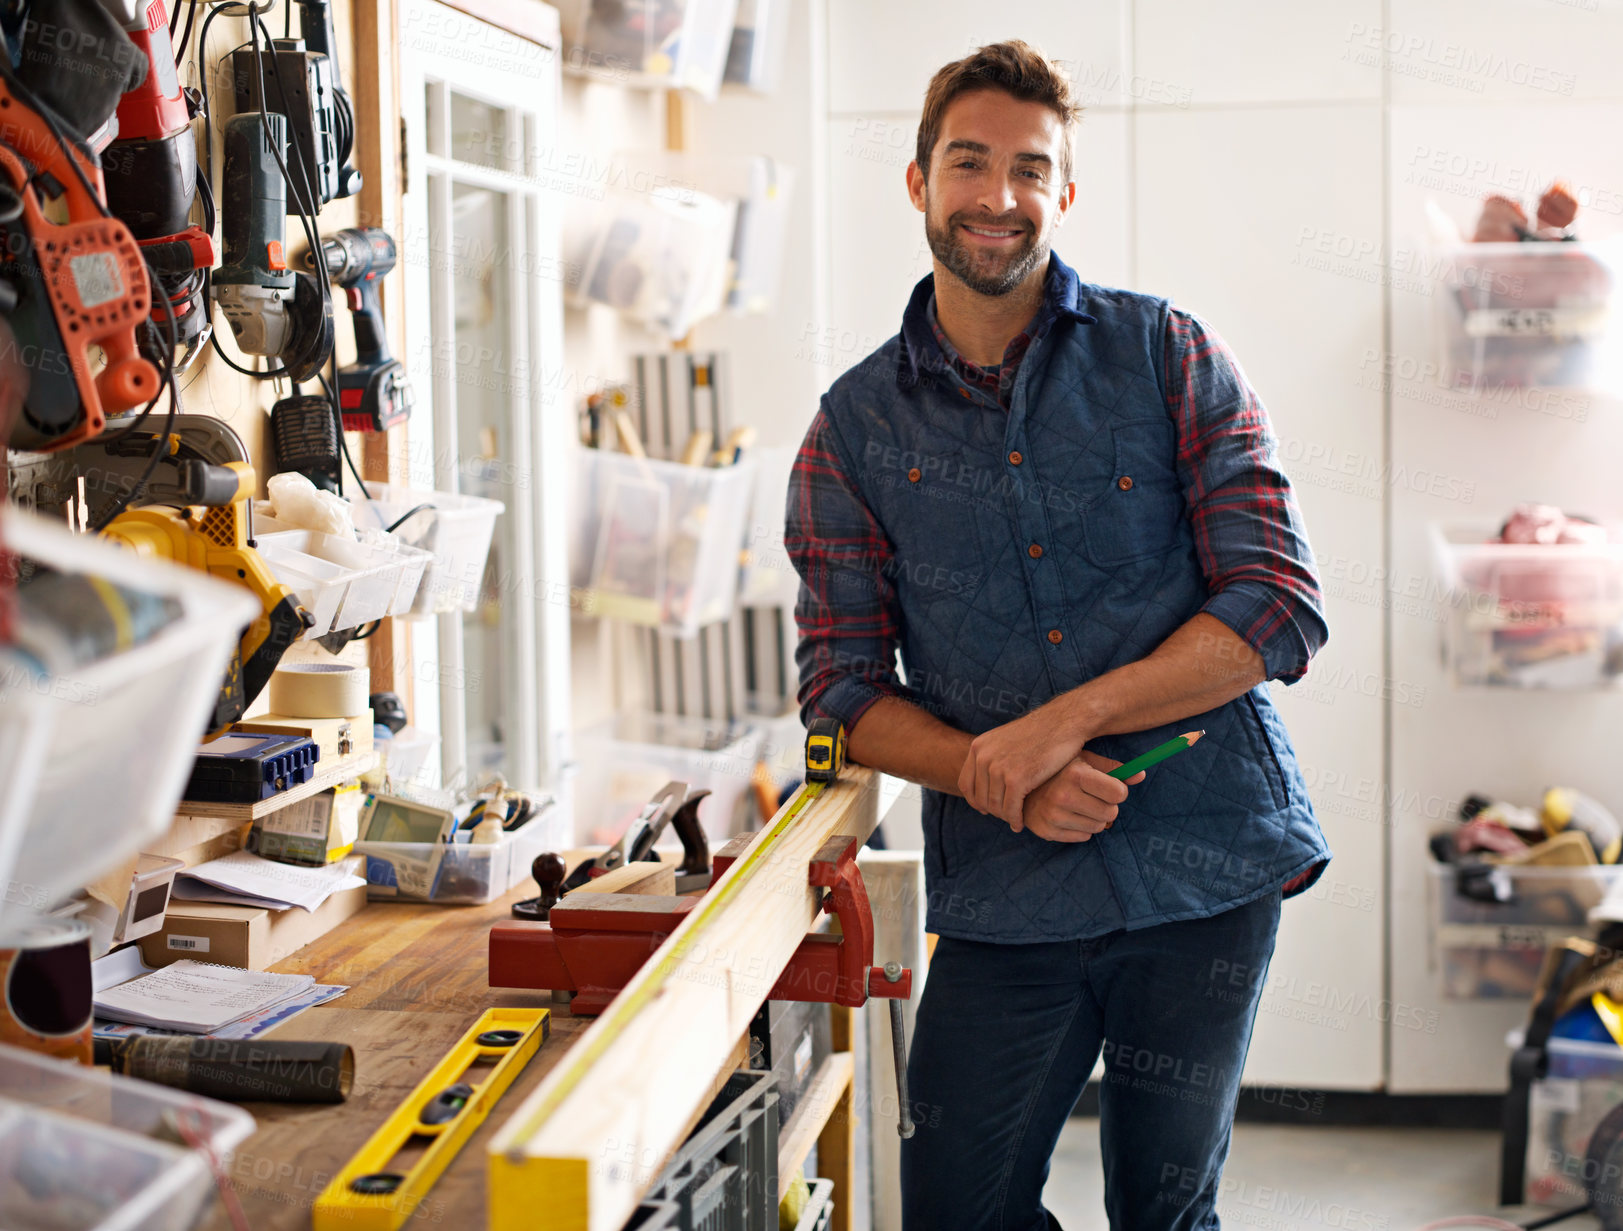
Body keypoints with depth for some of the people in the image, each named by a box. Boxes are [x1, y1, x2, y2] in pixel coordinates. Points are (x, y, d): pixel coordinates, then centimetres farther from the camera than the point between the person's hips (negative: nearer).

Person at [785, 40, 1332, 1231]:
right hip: (1004, 897, 1)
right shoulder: (853, 431, 4)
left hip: (1208, 872, -1)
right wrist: (998, 776, -16)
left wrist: (1065, 720, -17)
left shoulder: (1169, 358, 0)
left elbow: (1280, 607, -6)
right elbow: (843, 688, 3)